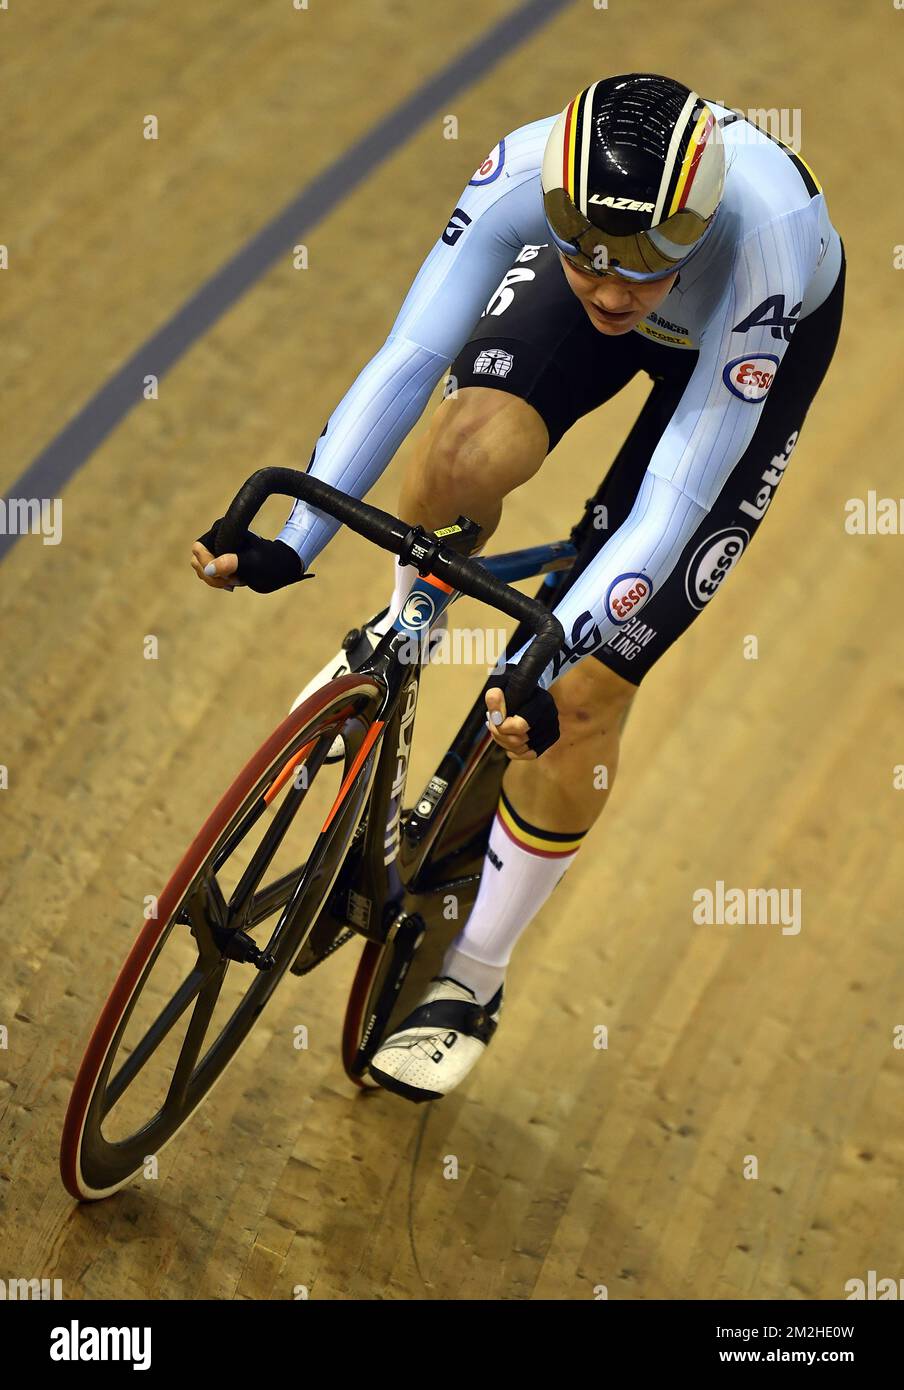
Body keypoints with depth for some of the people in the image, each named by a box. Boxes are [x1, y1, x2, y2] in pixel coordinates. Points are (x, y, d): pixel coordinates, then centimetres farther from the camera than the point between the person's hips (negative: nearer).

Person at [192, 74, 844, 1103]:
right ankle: (404, 635, 6)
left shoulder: (765, 230, -43)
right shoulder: (526, 175, -36)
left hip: (759, 331, -3)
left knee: (584, 694, -12)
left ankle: (471, 984, 8)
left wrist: (555, 657, -46)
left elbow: (680, 490, -40)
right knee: (467, 448, -32)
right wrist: (292, 542, -40)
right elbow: (409, 356, -33)